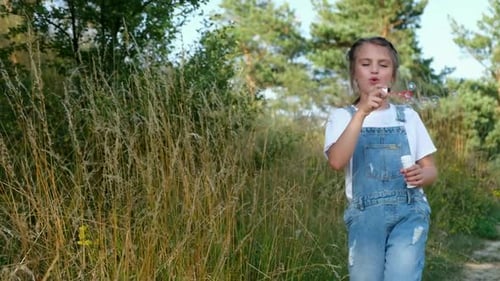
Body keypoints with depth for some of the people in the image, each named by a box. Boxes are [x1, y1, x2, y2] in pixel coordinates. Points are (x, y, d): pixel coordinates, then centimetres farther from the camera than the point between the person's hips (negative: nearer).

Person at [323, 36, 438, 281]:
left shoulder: (407, 116, 12)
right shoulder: (342, 116, 5)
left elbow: (430, 169, 15)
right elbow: (337, 162, -15)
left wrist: (421, 175, -10)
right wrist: (362, 113, -23)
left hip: (409, 213, 1)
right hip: (365, 216, -1)